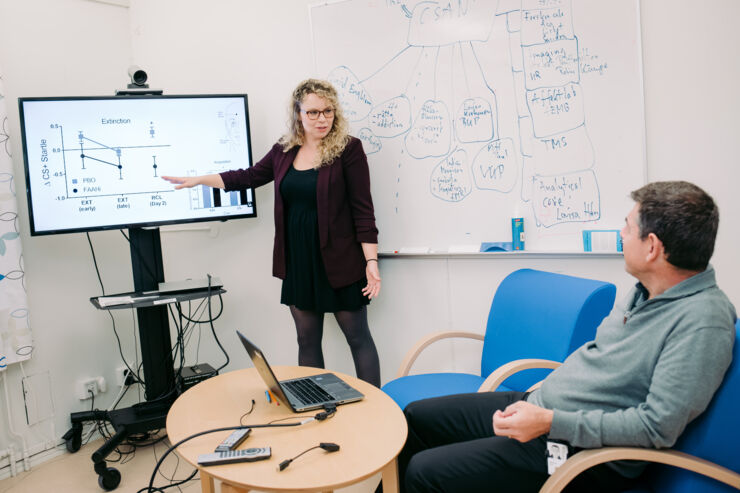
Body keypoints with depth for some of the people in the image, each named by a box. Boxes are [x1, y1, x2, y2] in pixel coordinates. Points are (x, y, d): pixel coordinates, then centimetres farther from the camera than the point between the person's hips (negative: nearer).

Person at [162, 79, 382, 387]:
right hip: (299, 263, 5)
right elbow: (250, 176, 21)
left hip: (339, 263, -5)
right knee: (307, 340, 13)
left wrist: (372, 261, -15)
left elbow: (362, 209, -11)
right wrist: (199, 180, 20)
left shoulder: (348, 149, -8)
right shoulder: (284, 151, 8)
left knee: (358, 337, 6)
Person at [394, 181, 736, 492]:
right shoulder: (646, 291, 5)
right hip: (536, 404, 9)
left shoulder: (703, 321, -22)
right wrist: (537, 402, 12)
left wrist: (551, 422, -24)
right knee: (414, 417, 10)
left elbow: (657, 426, -26)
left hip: (578, 452, -9)